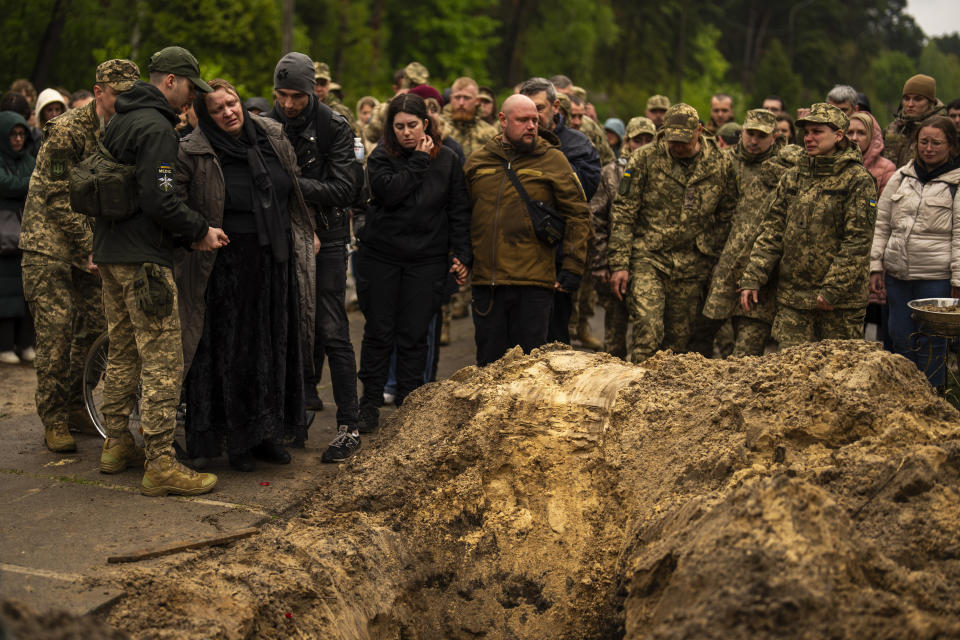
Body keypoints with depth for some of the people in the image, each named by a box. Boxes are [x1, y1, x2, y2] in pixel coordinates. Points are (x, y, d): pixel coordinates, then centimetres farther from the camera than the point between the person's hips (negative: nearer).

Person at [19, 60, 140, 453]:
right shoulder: (66, 131, -15)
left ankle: (75, 406, 19)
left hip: (91, 245, 6)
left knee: (95, 326, 4)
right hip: (49, 243, -6)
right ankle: (53, 420, -1)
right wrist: (90, 248, -20)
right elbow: (57, 198, -18)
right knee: (56, 329, -9)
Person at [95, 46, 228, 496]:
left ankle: (115, 446, 26)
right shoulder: (156, 127, -14)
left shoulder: (118, 122, 16)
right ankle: (160, 464, -8)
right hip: (143, 258, -10)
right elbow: (159, 200, -23)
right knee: (163, 361, -8)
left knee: (122, 353, 18)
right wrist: (199, 231, -9)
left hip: (109, 254, 10)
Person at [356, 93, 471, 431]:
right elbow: (390, 192, -19)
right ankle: (370, 402, 16)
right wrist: (418, 161, -14)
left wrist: (462, 256, 0)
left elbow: (459, 212, 6)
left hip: (427, 260, 0)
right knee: (379, 332, 5)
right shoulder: (381, 158, 0)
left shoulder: (447, 160, 4)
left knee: (414, 334, 2)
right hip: (380, 256, 0)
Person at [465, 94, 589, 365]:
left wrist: (573, 266, -5)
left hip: (534, 282, -3)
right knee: (488, 361, 10)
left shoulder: (553, 161, 2)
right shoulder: (477, 162, 11)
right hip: (486, 280, 3)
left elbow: (578, 214, 1)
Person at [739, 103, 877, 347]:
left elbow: (857, 241, -10)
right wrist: (752, 278, 2)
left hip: (841, 301, -4)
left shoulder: (857, 180, -5)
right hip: (792, 296, 4)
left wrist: (833, 290, -15)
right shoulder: (792, 177, 11)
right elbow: (772, 231, 11)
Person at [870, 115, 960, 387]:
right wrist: (876, 266, 7)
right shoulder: (901, 177, 11)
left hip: (936, 277, -4)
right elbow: (882, 225, 13)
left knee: (931, 344, 2)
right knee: (900, 339, 11)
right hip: (897, 274, 5)